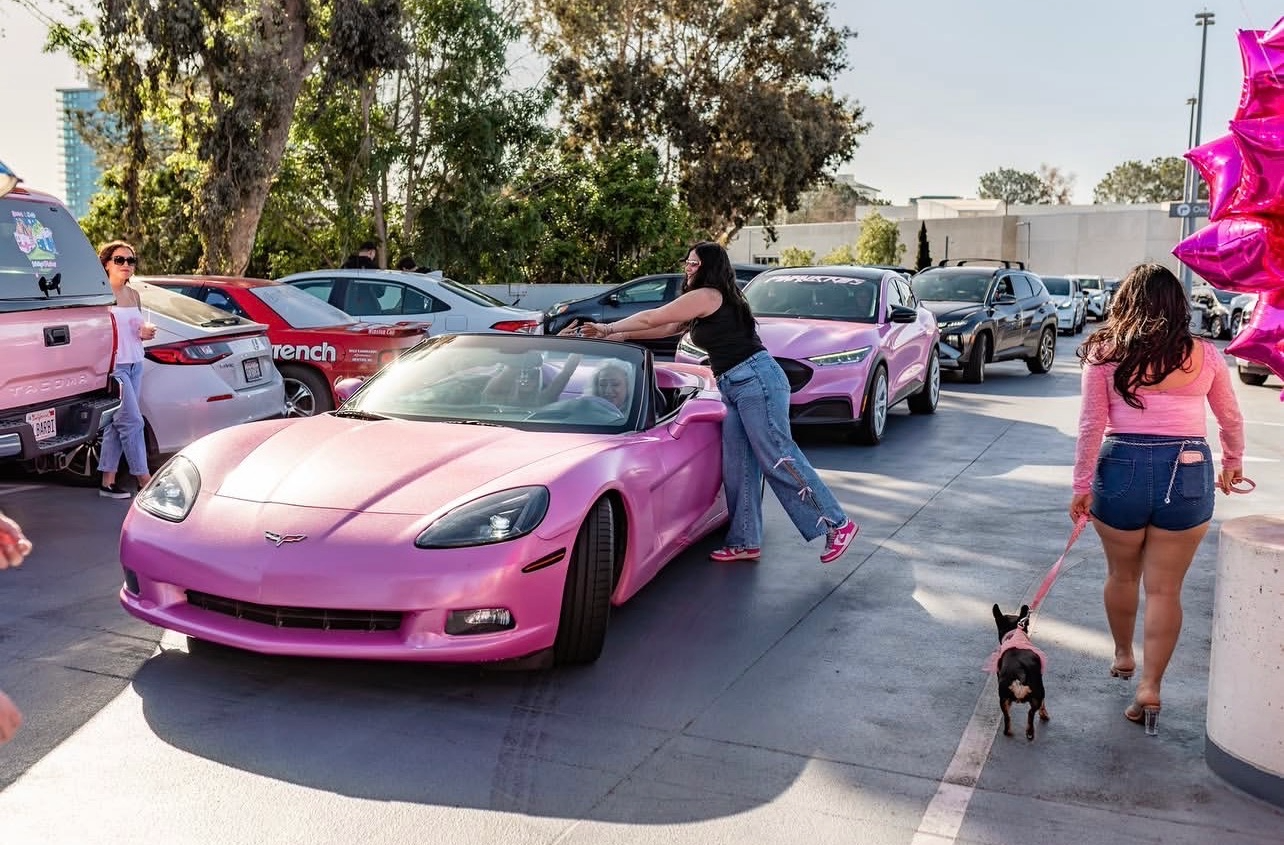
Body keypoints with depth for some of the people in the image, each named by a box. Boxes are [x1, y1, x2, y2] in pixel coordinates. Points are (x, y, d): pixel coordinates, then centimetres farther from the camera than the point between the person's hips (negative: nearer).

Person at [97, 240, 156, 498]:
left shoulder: (133, 295, 14)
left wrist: (146, 332, 5)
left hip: (135, 364, 7)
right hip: (113, 366, -7)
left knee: (116, 424, 8)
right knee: (132, 421, -8)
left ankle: (108, 482, 11)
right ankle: (144, 478, -2)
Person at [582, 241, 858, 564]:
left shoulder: (706, 296, -8)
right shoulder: (714, 302, 21)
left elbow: (652, 318, -3)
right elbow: (668, 328, 27)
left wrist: (609, 328, 9)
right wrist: (622, 336, 25)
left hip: (756, 379, -10)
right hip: (734, 387, 10)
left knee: (779, 459, -9)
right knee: (737, 467, 7)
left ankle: (837, 524, -3)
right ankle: (745, 542, 10)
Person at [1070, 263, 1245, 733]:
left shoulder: (1104, 353, -1)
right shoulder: (1205, 355, 4)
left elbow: (1091, 426, -5)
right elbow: (1232, 422, 15)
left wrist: (1082, 487, -1)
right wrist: (1231, 465, 32)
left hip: (1122, 469, 0)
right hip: (1187, 473, 0)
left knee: (1121, 575, 21)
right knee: (1165, 589, 7)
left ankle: (1123, 656, 40)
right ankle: (1150, 687, 4)